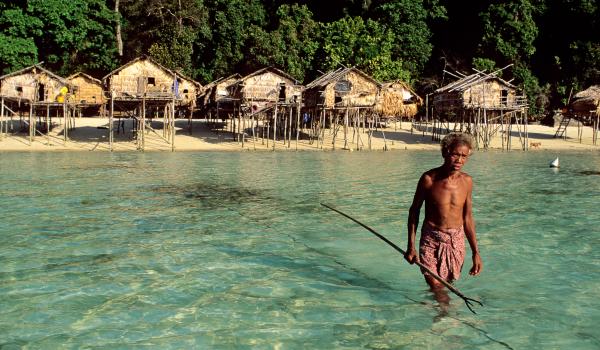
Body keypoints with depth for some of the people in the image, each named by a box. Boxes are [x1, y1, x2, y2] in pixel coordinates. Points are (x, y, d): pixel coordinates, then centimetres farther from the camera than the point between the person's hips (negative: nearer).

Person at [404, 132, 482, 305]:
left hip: (456, 241, 3)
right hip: (431, 240, -3)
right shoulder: (429, 179, -11)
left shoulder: (467, 181, -1)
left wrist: (476, 253, 8)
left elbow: (467, 218, 8)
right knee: (435, 285, -12)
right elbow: (414, 210, 0)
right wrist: (411, 246, -2)